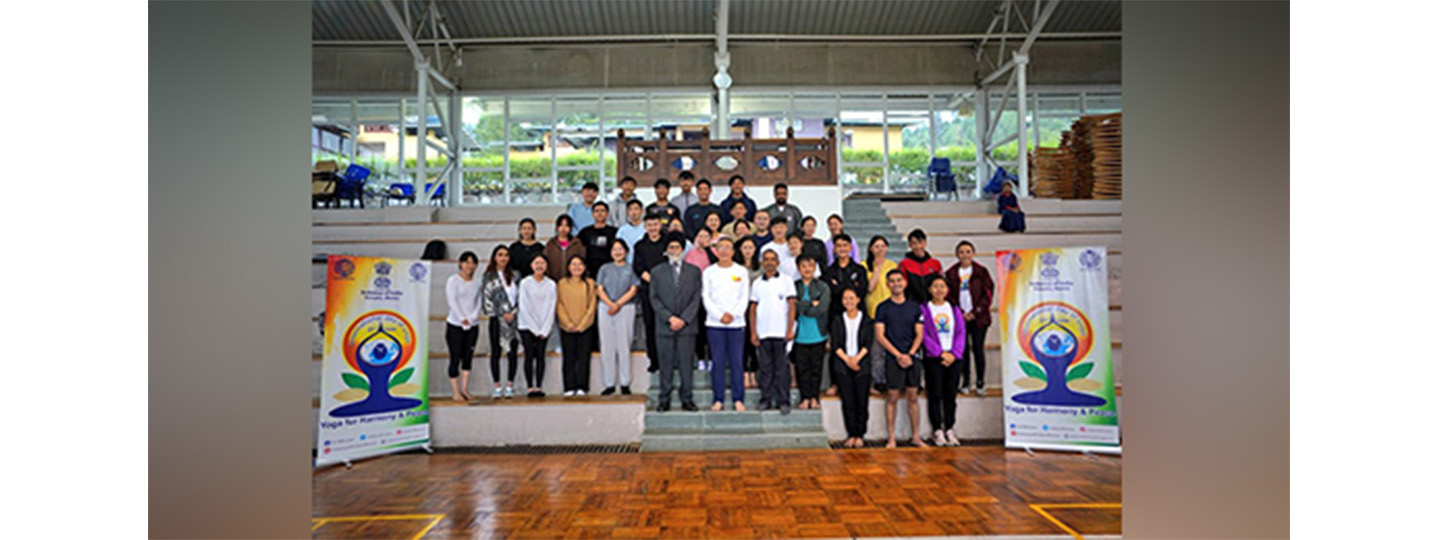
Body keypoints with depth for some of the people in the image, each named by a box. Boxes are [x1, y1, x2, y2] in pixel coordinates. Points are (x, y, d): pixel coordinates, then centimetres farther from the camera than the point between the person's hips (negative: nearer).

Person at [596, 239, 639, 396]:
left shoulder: (630, 269, 8)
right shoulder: (605, 269, 14)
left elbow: (633, 290, -1)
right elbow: (600, 289, 5)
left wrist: (618, 304, -12)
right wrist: (610, 304, -12)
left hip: (626, 308, -2)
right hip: (606, 309, 2)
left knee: (624, 345, -2)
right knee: (606, 346, 0)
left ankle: (625, 383, 5)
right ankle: (609, 384, 6)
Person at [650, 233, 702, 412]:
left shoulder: (694, 271, 10)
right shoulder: (657, 271, 10)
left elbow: (696, 298, 3)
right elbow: (654, 298, 3)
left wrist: (684, 319, -8)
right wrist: (669, 317, -9)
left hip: (687, 325, 0)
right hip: (664, 325, 0)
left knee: (687, 363, 1)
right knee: (666, 364, 2)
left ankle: (687, 399, 9)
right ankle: (664, 399, 10)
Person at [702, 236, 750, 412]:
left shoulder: (742, 271, 9)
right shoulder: (709, 272, 8)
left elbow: (745, 297, 4)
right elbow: (706, 297, 3)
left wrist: (733, 314, -9)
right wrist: (719, 315, -9)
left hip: (736, 322, 0)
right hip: (714, 323, 0)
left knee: (737, 361, 0)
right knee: (718, 361, 1)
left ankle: (738, 399, 6)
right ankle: (718, 399, 8)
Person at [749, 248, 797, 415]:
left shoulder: (786, 281, 4)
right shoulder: (757, 284, 12)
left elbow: (792, 306, 0)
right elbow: (752, 309, 11)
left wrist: (790, 330, -8)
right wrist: (753, 332, 4)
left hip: (781, 333, -2)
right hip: (762, 333, 3)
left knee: (781, 368, 0)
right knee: (765, 367, 6)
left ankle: (783, 401, 6)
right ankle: (766, 400, 13)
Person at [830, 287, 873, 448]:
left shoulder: (866, 320, 6)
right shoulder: (837, 320, 9)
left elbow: (868, 343, -1)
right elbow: (835, 344, 2)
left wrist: (857, 358, -15)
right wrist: (846, 359, -12)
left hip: (862, 364, -1)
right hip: (843, 366, 1)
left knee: (862, 402, -1)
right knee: (847, 402, 0)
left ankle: (860, 435, 7)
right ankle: (851, 434, 7)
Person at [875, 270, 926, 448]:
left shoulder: (915, 307, 9)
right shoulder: (883, 308, 2)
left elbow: (919, 335, 7)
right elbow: (879, 336, -3)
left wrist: (910, 354, -9)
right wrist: (899, 355, -11)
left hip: (912, 358, 3)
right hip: (893, 358, -2)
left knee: (913, 397, 7)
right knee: (892, 398, -1)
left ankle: (915, 436, 15)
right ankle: (891, 438, 4)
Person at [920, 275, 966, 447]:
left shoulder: (954, 310, 13)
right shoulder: (924, 309, 1)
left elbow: (961, 333, 6)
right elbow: (923, 334, -6)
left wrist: (954, 353, -8)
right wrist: (941, 353, -12)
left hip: (953, 357, 3)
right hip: (933, 358, -3)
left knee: (950, 394, 6)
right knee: (935, 395, -2)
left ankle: (950, 430, 13)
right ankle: (938, 431, 3)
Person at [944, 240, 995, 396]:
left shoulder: (981, 271, 3)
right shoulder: (951, 273, 5)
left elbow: (988, 293, 0)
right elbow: (948, 295, 4)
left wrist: (976, 312, -8)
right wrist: (961, 312, -6)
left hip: (978, 317, -1)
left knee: (978, 349, 0)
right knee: (963, 349, 3)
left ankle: (980, 383, 12)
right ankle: (965, 382, 13)